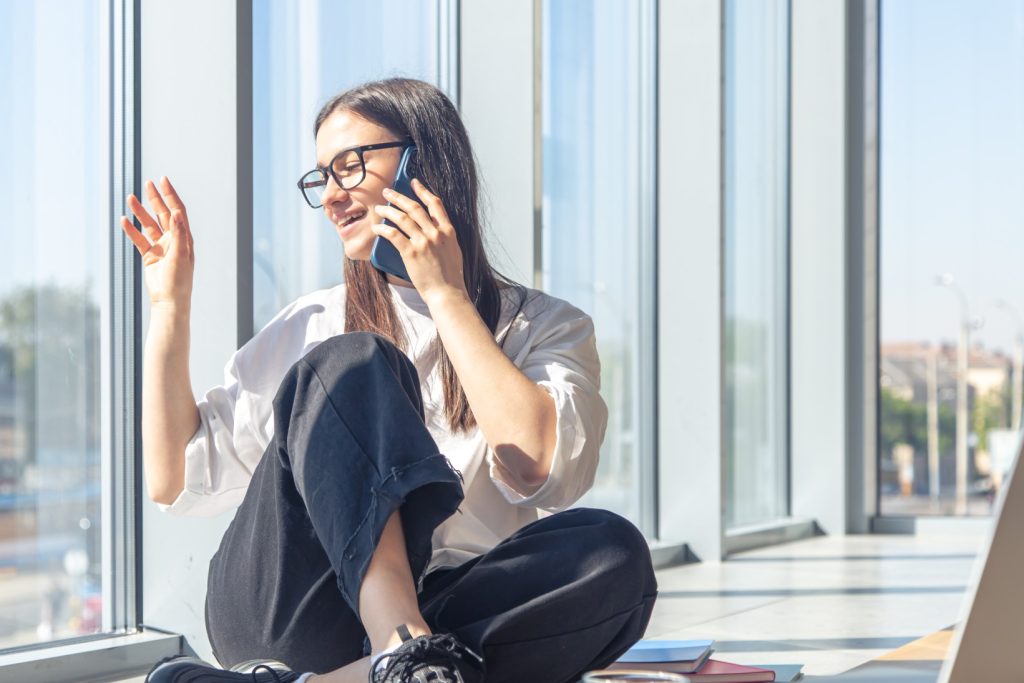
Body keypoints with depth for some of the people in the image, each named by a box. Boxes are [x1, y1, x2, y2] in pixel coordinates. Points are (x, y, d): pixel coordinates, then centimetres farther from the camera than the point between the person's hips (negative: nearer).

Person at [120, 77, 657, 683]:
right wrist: (170, 304, 12)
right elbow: (174, 481, 14)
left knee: (615, 554, -31)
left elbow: (536, 468, -9)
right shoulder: (312, 327, 19)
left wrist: (445, 294, -1)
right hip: (281, 619, 1)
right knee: (349, 363, -22)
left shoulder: (549, 327, 13)